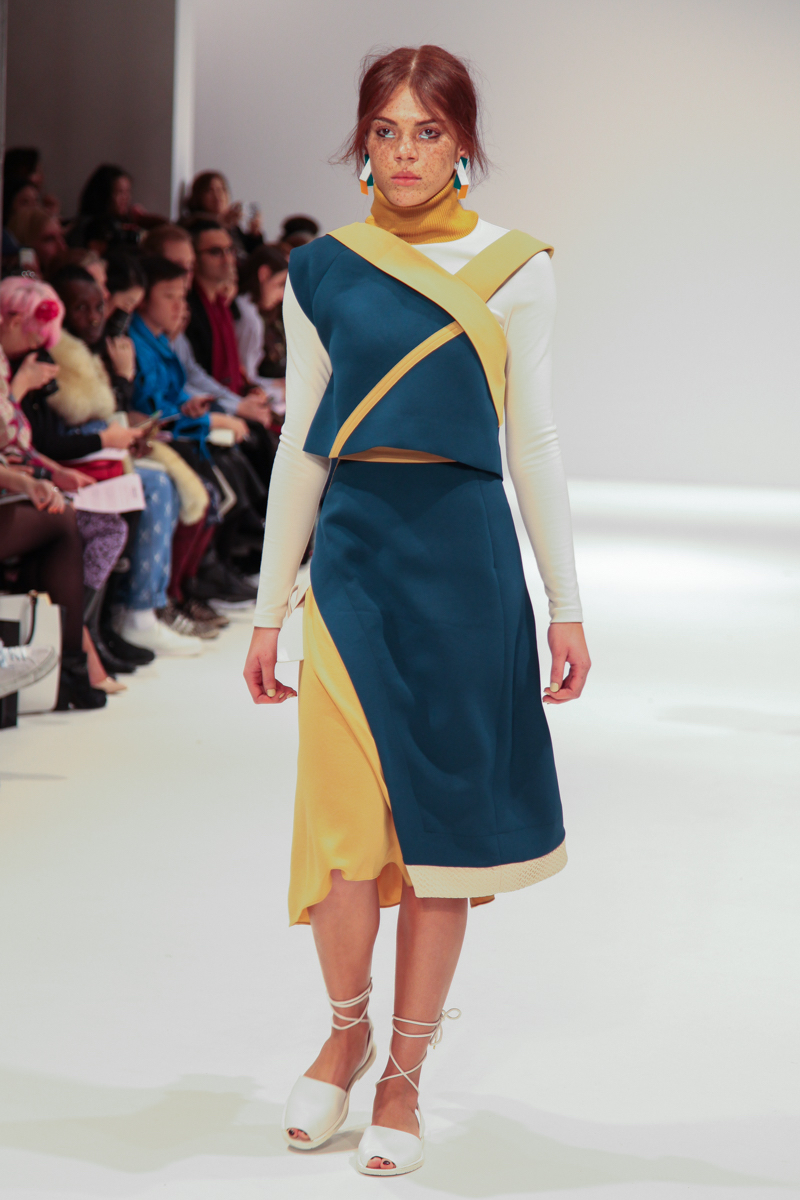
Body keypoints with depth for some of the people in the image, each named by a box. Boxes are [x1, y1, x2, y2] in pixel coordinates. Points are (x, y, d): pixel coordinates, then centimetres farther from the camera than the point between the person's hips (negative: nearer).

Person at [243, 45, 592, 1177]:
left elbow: (533, 442, 6)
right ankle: (347, 1028, 20)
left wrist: (566, 604, 4)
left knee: (444, 818, 3)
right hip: (355, 553, 1)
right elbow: (300, 445, 10)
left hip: (467, 554, 0)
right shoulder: (322, 272, 7)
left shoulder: (514, 268, 3)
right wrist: (269, 609, 9)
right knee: (343, 823, -7)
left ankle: (405, 1074, 17)